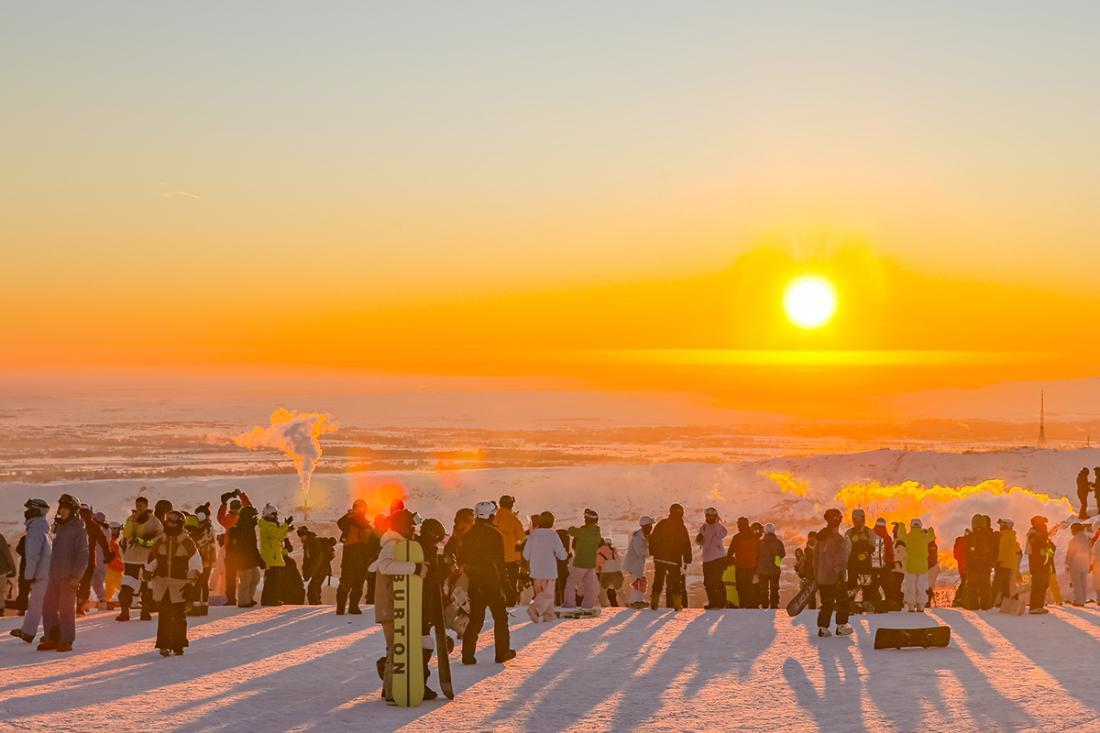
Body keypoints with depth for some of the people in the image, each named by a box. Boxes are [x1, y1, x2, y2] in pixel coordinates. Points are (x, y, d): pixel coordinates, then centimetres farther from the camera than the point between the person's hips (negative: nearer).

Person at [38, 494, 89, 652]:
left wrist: (76, 576, -19)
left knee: (67, 609, -2)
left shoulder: (79, 529, -9)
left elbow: (83, 555, -14)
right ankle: (52, 638, 15)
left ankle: (66, 641, 5)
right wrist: (52, 572, 18)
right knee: (48, 607, 7)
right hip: (54, 576, 8)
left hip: (69, 577, -8)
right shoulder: (60, 527, 16)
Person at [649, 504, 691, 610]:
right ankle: (677, 604, 5)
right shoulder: (682, 528, -3)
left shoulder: (662, 524, 0)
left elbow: (653, 539, 3)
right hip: (675, 560, -1)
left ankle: (654, 602, 0)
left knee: (658, 582, 9)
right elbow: (686, 546, 0)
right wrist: (687, 560, 6)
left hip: (660, 558, 1)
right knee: (676, 583, 9)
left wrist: (652, 551, 12)